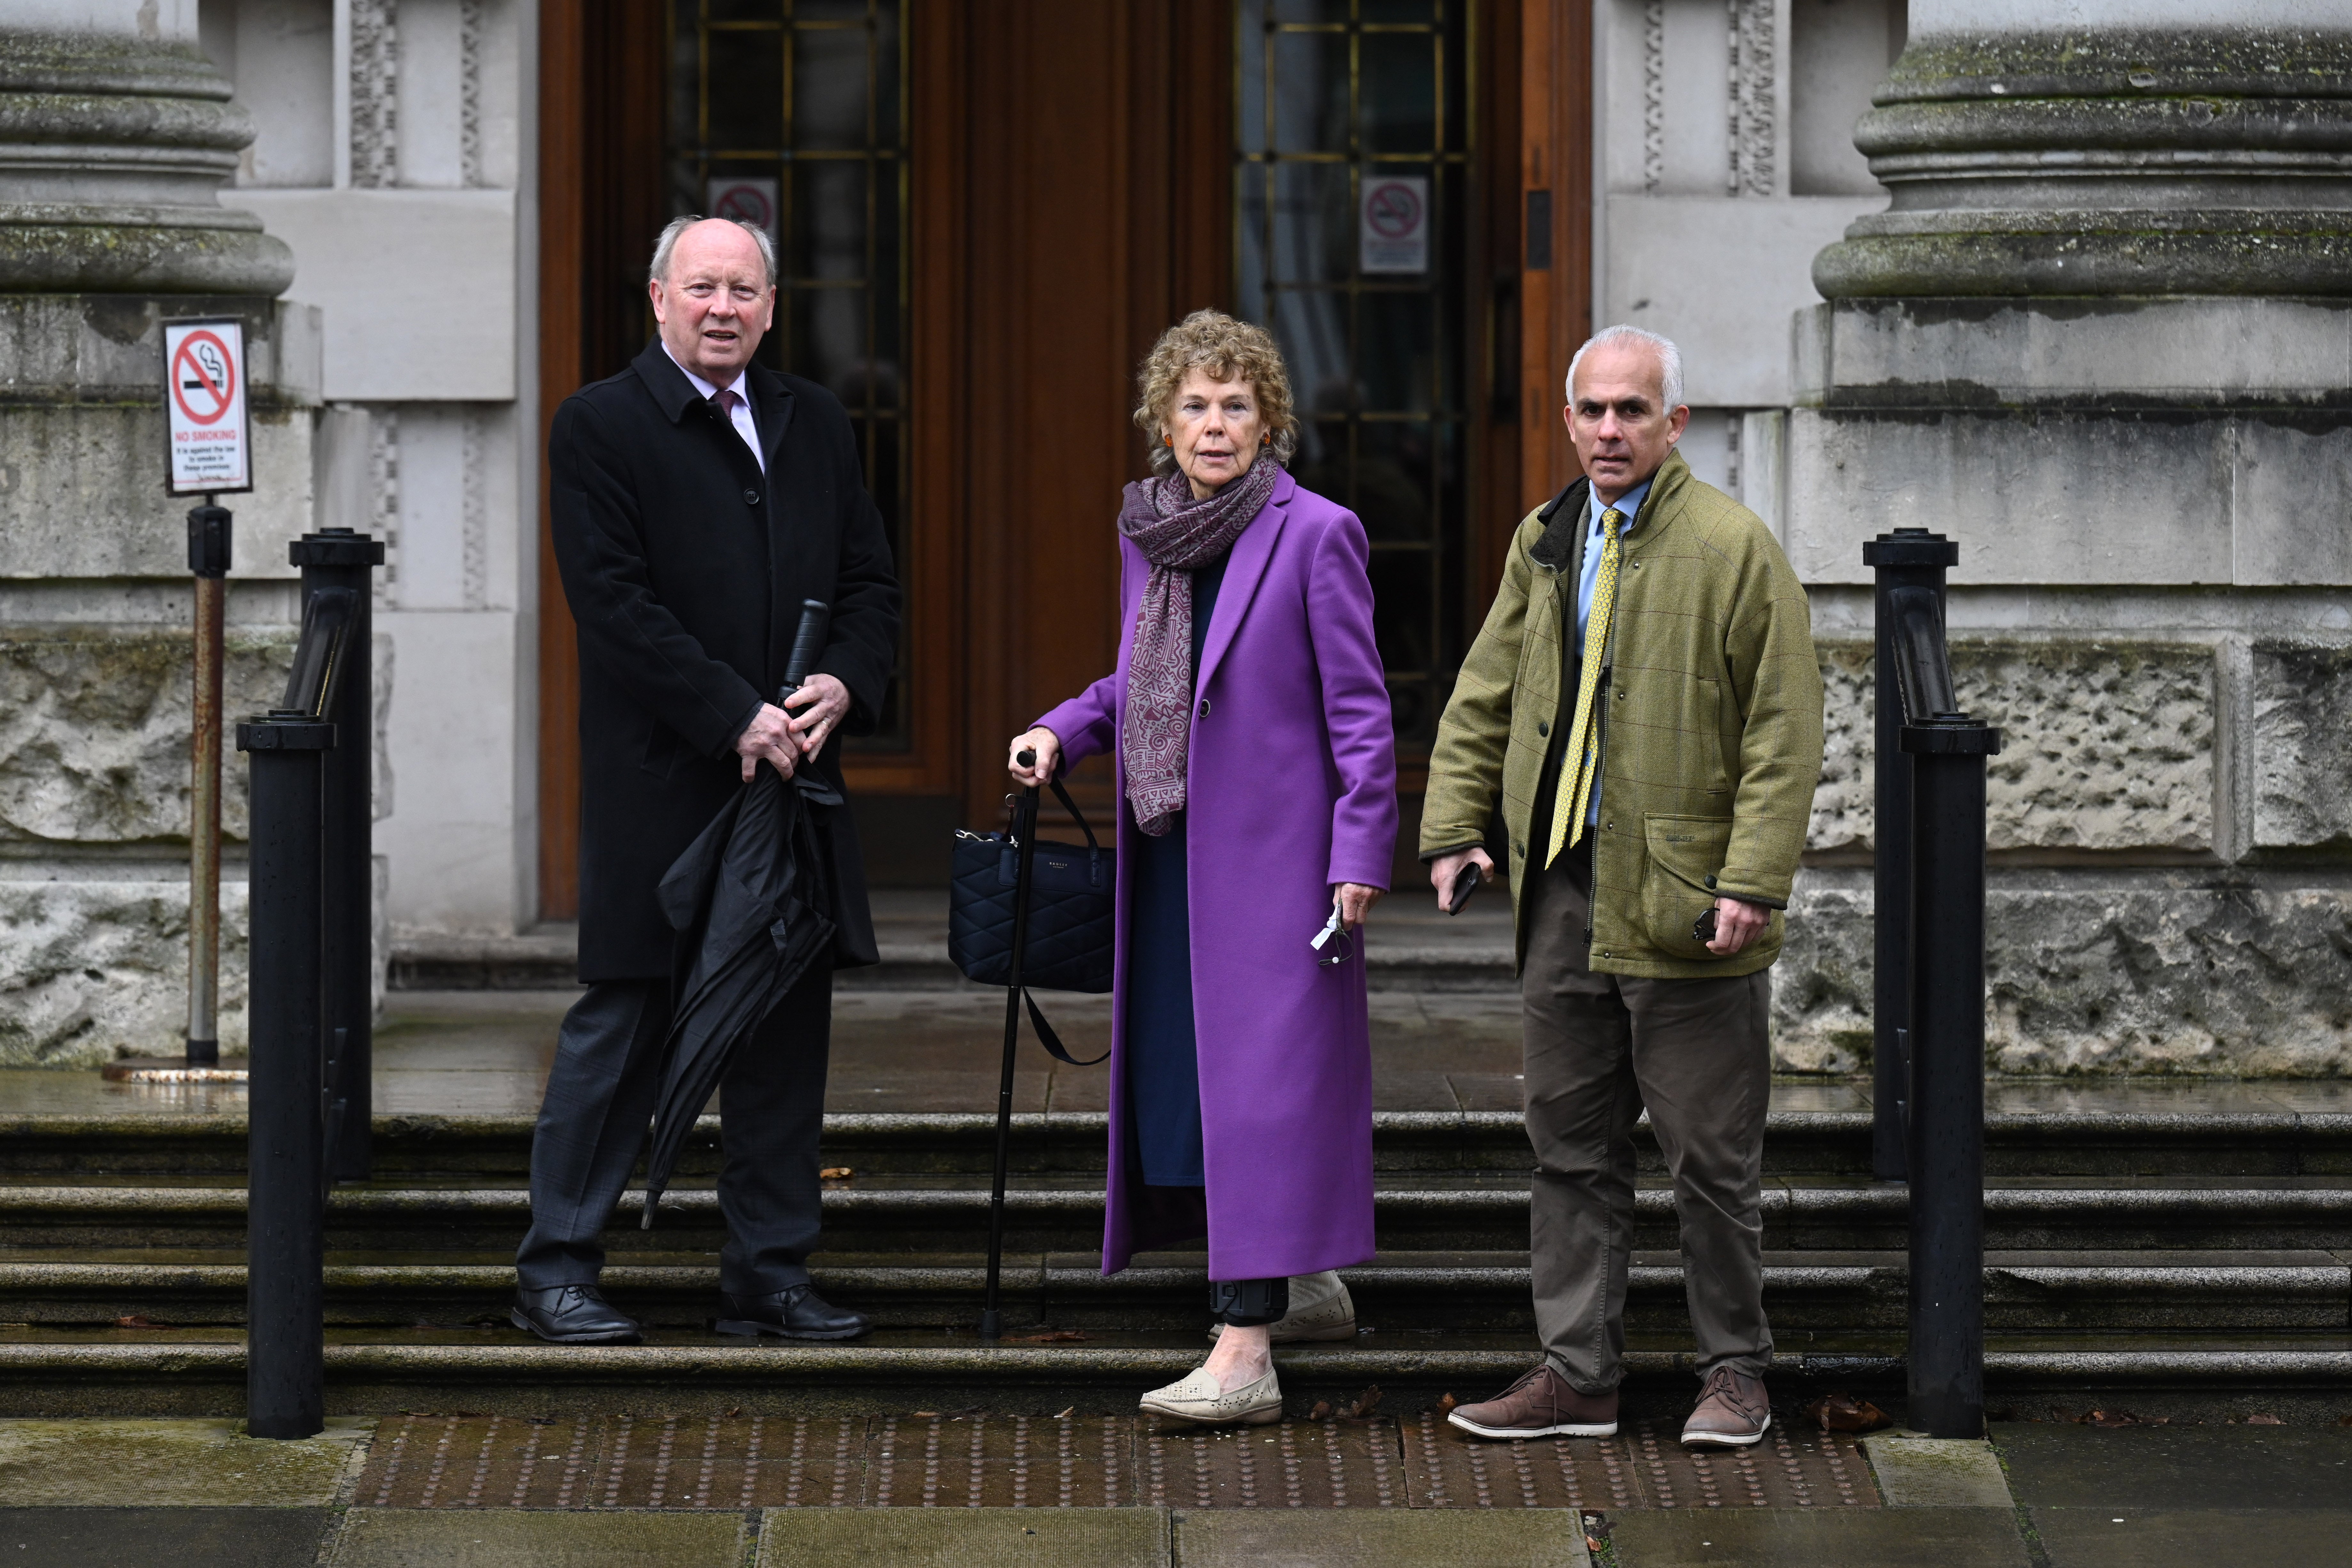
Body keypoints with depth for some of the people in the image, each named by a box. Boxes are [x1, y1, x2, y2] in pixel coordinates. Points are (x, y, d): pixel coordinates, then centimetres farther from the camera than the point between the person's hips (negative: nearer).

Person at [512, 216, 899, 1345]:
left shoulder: (815, 425, 14)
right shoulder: (600, 427, -4)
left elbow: (869, 581, 14)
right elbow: (616, 605, -12)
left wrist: (844, 684, -7)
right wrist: (738, 718, -19)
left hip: (792, 782, 6)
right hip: (659, 785, -6)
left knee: (787, 1031, 8)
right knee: (623, 1027, -1)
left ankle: (770, 1278, 15)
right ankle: (555, 1272, 8)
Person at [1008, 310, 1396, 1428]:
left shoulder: (1315, 536, -9)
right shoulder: (1148, 533, 8)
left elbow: (1359, 710, -8)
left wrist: (1360, 853, -13)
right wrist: (1063, 731, 6)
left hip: (1274, 852, -7)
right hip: (1174, 853, 7)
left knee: (1261, 1074, -10)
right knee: (1186, 1068, 13)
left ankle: (1244, 1354, -14)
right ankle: (1308, 1285, 30)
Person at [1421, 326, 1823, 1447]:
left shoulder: (1734, 548, -7)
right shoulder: (1543, 543, 11)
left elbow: (1784, 731, -9)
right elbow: (1484, 698, 19)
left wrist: (1752, 881, -16)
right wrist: (1452, 826, 7)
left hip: (1681, 898, -6)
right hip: (1563, 892, 6)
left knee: (1710, 1157, 2)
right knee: (1572, 1144, 10)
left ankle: (1733, 1374, 14)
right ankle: (1577, 1373, 16)